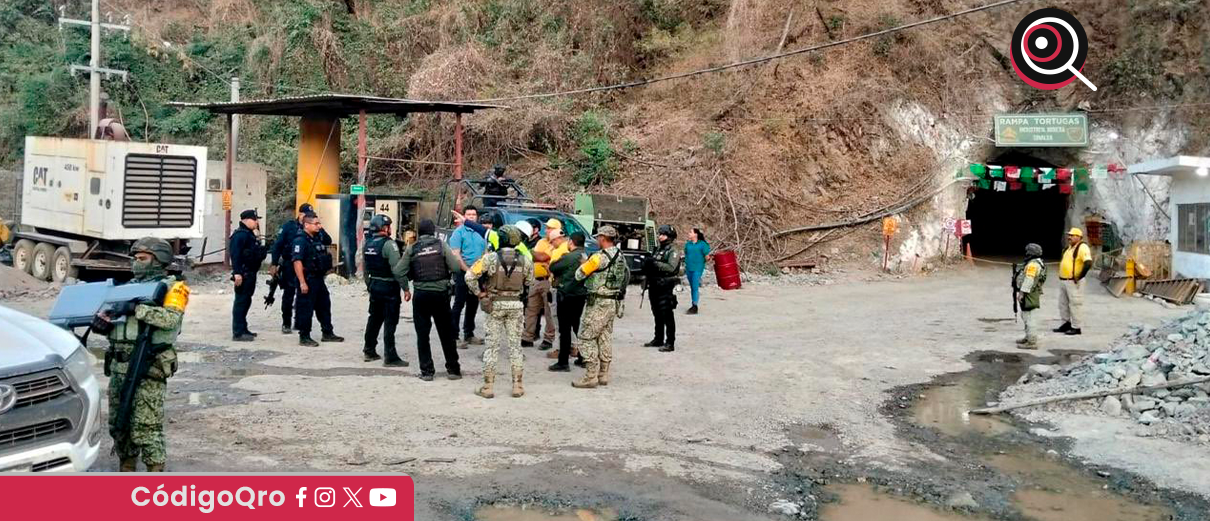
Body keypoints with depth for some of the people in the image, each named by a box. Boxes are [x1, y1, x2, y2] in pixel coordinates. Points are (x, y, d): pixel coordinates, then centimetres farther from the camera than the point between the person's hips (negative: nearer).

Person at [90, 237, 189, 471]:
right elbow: (111, 316, 17)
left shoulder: (172, 287, -2)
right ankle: (126, 471, 25)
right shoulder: (129, 286, 19)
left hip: (149, 367, -7)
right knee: (119, 425, 13)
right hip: (119, 366, 7)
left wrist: (137, 309, -25)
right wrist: (102, 323, -5)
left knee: (145, 429, -9)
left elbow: (171, 318, -20)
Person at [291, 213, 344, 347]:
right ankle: (304, 337, 8)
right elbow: (297, 262, -22)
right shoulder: (300, 240, -15)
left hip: (319, 279, 9)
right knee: (306, 309, -1)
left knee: (325, 305, 16)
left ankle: (328, 333, 27)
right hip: (307, 280, -9)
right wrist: (302, 282, -25)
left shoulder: (317, 238, 10)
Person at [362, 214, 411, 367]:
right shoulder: (389, 244, -17)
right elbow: (397, 268, -21)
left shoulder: (367, 244, 8)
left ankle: (369, 351, 26)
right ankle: (390, 357, -3)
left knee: (374, 319, 18)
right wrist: (405, 288, -17)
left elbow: (365, 268, 15)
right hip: (389, 286, -8)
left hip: (374, 285, 8)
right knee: (390, 322, -4)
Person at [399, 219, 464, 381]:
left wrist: (406, 288, 13)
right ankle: (453, 369, 15)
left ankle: (426, 371, 8)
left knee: (422, 334, 8)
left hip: (420, 295, 0)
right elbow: (456, 268, -9)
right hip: (440, 294, 0)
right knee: (446, 334, 10)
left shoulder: (412, 249, 0)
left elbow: (400, 271, -2)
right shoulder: (441, 245, -3)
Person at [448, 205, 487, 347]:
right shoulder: (459, 232, -5)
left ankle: (469, 334, 23)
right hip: (463, 273, -6)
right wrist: (468, 270, -17)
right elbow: (456, 255, -13)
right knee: (459, 304, -6)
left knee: (473, 305, 13)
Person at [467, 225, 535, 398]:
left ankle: (487, 386, 6)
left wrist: (479, 293, -2)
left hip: (495, 305, -2)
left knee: (492, 345, 5)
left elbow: (470, 276, -13)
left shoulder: (490, 258, -10)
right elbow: (530, 283, 5)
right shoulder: (524, 261, -3)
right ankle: (517, 386, 10)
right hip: (516, 305, 2)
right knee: (515, 345, 9)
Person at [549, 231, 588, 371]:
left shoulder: (569, 257, -16)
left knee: (565, 330, -2)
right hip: (581, 295, 7)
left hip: (567, 296, -7)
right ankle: (583, 357, 25)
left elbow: (552, 267, -9)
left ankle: (563, 362, 0)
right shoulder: (586, 256, 5)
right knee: (577, 326, 19)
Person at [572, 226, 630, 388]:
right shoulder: (620, 256, 9)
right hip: (614, 302, 9)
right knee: (605, 338, 14)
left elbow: (579, 274, -9)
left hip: (598, 303, -9)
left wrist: (585, 263, 12)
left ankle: (590, 377, -5)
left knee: (587, 338, -3)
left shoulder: (600, 256, -17)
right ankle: (603, 375, 19)